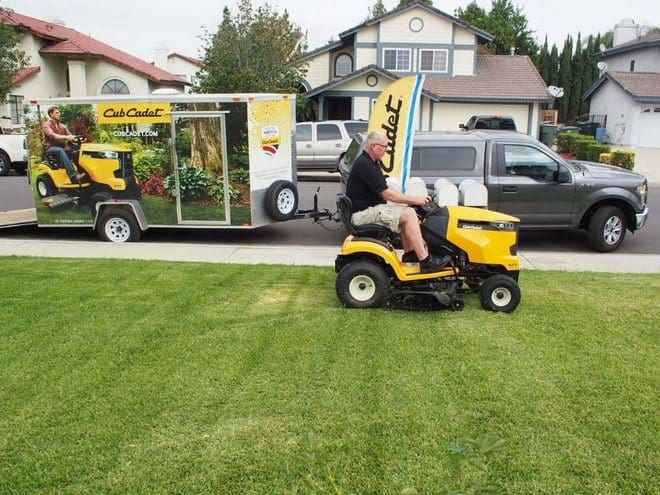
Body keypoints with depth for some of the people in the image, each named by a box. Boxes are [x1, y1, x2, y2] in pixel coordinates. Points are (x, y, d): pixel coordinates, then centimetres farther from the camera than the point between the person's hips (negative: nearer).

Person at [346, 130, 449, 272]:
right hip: (363, 214, -11)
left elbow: (385, 189, 18)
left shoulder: (372, 163, 15)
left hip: (371, 208, 11)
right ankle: (426, 261, -18)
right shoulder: (364, 165, -19)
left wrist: (410, 200, 7)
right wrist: (415, 200, -13)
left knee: (407, 212, 12)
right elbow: (387, 194, -21)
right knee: (408, 214, -18)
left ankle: (409, 253, 11)